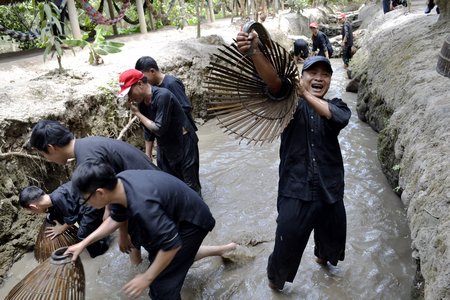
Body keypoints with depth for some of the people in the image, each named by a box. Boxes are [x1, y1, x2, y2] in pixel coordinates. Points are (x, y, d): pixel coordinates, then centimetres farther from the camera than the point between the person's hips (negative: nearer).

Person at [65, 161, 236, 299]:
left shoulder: (142, 204, -40)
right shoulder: (118, 183, -13)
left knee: (162, 280, -3)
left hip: (192, 222, -8)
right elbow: (115, 219, 6)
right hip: (176, 215, 8)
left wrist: (146, 278, -20)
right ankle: (219, 250, 40)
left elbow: (172, 244, -31)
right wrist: (84, 243, 4)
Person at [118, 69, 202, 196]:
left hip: (184, 146, -7)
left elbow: (159, 129, -27)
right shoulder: (142, 103, -2)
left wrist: (137, 113, -17)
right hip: (165, 149, 7)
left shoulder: (162, 96, -26)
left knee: (191, 186, 5)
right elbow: (148, 132, 7)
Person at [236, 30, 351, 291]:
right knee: (287, 246, 4)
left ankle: (322, 257, 60)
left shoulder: (336, 105, 5)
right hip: (295, 193, -3)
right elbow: (274, 81, -25)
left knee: (333, 239, 25)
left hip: (330, 192, 4)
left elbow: (339, 117, -21)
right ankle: (275, 281, 36)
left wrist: (306, 94, -25)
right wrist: (255, 51, -44)